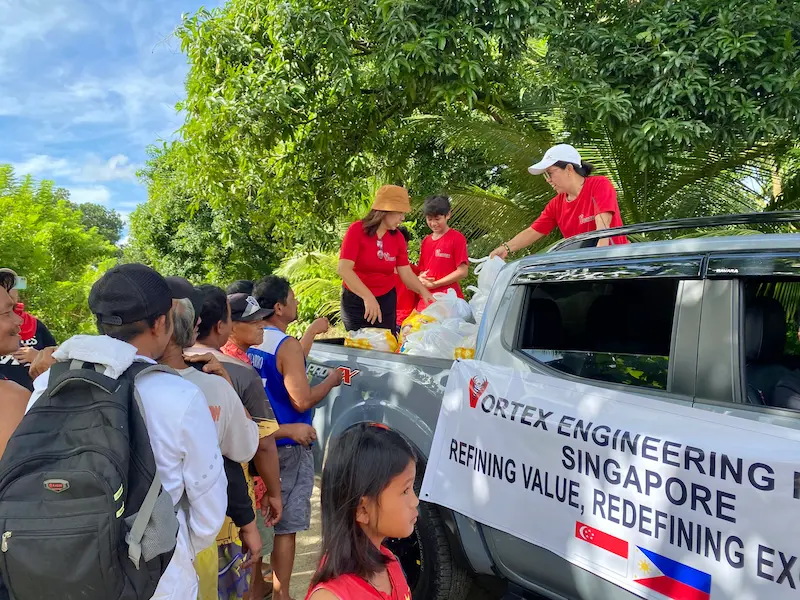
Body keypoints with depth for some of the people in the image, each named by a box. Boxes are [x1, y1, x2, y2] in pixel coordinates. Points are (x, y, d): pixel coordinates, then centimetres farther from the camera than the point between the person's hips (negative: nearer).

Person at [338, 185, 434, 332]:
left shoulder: (398, 238, -2)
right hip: (356, 301, -3)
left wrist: (424, 292, -21)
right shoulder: (357, 230, -15)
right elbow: (344, 269, -23)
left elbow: (406, 273, -3)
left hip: (386, 300, 3)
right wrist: (368, 297, -33)